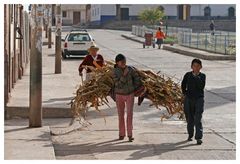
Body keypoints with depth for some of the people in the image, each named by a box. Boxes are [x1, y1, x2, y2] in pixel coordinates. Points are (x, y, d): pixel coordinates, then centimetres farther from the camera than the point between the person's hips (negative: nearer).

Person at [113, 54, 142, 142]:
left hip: (130, 94, -1)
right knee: (121, 115, 11)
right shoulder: (115, 72, -13)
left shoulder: (130, 69, -12)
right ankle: (121, 134, 23)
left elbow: (137, 79, 0)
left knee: (129, 114, -8)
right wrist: (124, 75, -28)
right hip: (119, 95, 1)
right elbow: (118, 84, -22)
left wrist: (134, 88, 2)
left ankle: (130, 135, -7)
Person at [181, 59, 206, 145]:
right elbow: (183, 85, 14)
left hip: (199, 99, -2)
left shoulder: (202, 76, -1)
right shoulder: (188, 75, 2)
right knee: (190, 118, 11)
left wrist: (197, 78, -21)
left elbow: (201, 86, -14)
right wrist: (185, 93, 6)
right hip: (189, 99, 2)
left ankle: (199, 138, -13)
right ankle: (190, 135, 28)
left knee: (198, 119, -10)